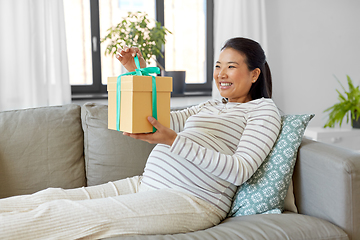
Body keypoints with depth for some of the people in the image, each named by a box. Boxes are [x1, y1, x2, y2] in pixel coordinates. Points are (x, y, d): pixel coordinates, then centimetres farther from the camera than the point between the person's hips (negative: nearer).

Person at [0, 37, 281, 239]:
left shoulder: (264, 109, 4)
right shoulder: (209, 106, 27)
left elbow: (241, 171, -11)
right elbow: (162, 121, 23)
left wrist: (173, 140, -18)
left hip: (192, 200, -7)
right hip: (146, 184, 8)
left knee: (70, 214, -22)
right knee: (52, 197, -8)